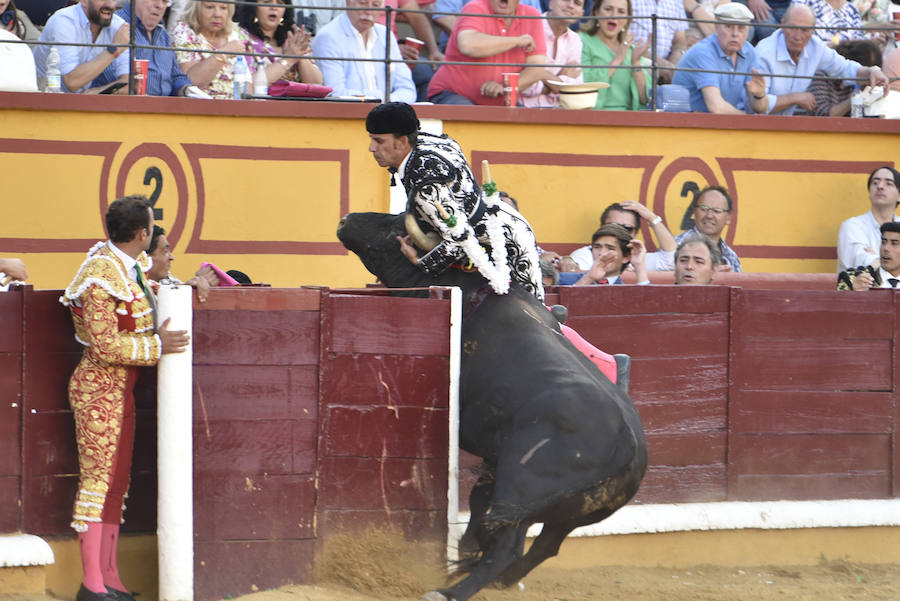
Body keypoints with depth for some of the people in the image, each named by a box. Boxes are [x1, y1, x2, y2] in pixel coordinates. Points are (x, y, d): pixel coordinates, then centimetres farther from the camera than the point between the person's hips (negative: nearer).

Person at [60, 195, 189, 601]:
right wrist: (157, 346, -18)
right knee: (97, 478, -8)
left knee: (117, 481, 10)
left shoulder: (133, 264, 7)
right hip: (99, 389, -10)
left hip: (122, 389, 10)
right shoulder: (100, 278, -20)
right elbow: (106, 347, -22)